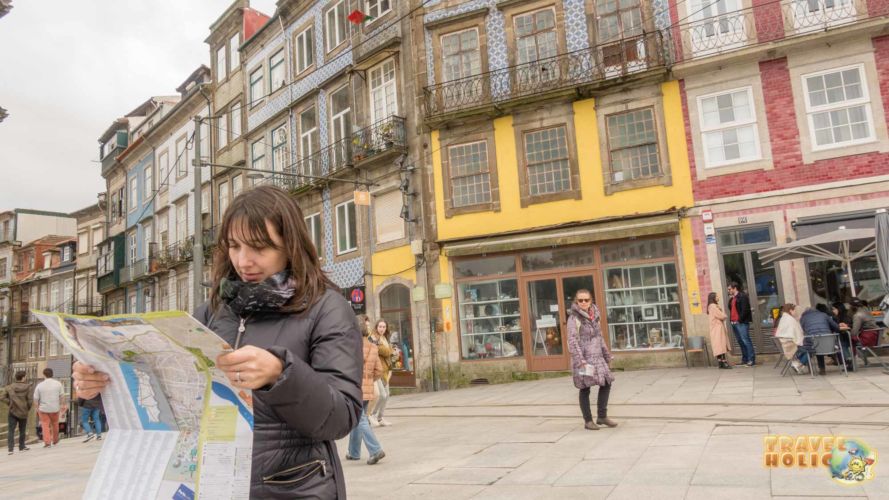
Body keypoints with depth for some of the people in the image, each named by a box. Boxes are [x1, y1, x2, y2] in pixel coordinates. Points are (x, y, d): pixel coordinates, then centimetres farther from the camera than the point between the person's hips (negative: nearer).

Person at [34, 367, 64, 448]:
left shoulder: (39, 385, -7)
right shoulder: (58, 383, -4)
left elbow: (36, 399, -3)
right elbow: (61, 396, -3)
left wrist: (37, 407, 12)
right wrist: (60, 405, 11)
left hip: (43, 408, -2)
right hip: (55, 408, 2)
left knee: (45, 425, 4)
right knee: (55, 424, 17)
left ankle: (47, 442, -5)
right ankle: (55, 441, 31)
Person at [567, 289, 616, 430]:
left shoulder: (594, 315, 10)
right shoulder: (574, 318, -11)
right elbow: (572, 341, -17)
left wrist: (606, 354, 18)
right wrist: (580, 360, -24)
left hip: (597, 357, 7)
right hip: (583, 358, -7)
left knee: (606, 383, 8)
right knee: (585, 389, 2)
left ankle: (602, 416, 21)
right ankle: (588, 421, 14)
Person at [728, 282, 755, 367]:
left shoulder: (742, 296, -8)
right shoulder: (732, 298, 17)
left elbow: (745, 310, -16)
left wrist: (740, 320, -15)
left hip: (742, 323, -9)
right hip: (734, 323, 9)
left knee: (746, 341, -7)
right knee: (740, 342, 11)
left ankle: (751, 359, -3)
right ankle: (744, 359, 16)